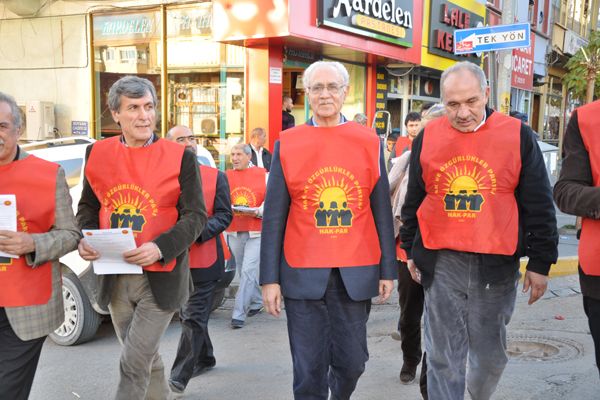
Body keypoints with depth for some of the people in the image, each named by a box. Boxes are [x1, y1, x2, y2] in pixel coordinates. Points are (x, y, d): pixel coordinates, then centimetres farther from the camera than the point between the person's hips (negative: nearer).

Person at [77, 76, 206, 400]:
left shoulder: (180, 157, -8)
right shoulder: (97, 153, 3)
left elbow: (195, 216, -8)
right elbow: (88, 206, 13)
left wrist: (159, 248, -23)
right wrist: (85, 240, -7)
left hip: (161, 277, -4)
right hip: (115, 279, 4)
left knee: (134, 364, -5)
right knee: (146, 358, 18)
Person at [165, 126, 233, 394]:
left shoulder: (216, 177, 0)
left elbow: (224, 215, -4)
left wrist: (199, 230, -19)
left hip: (204, 260, -3)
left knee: (193, 318, -3)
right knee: (188, 315, 18)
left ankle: (179, 378, 4)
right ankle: (205, 359, 39)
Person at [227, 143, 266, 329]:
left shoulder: (263, 175, 1)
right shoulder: (225, 177, 9)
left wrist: (257, 212, -19)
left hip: (256, 232, -4)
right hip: (234, 232, 4)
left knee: (248, 271, -11)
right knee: (244, 272, 13)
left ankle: (239, 314, -7)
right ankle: (257, 302, 34)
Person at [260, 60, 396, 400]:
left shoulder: (370, 143, 4)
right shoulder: (287, 144, 1)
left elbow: (382, 211, 6)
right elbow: (274, 216, 1)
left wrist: (388, 270, 4)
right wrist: (270, 278, -2)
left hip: (356, 272, 1)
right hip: (303, 273, -1)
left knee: (352, 361, 11)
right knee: (309, 368, 5)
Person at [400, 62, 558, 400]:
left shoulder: (518, 135, -3)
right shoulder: (427, 138, 3)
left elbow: (539, 205, 0)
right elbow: (414, 201, 13)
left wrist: (540, 263, 0)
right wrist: (412, 251, 16)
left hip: (496, 265, -1)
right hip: (441, 263, 1)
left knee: (491, 353, 14)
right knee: (444, 355, 5)